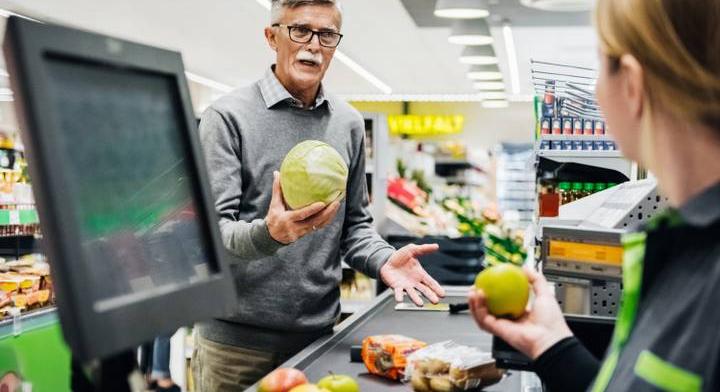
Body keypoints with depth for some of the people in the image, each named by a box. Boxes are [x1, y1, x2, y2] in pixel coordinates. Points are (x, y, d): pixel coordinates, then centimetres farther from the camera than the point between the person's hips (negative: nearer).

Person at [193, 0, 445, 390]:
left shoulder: (349, 124, 8)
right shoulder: (228, 116, -8)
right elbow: (212, 232, -13)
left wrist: (383, 260, -8)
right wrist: (269, 233, -33)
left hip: (318, 333, 4)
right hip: (237, 338, -4)